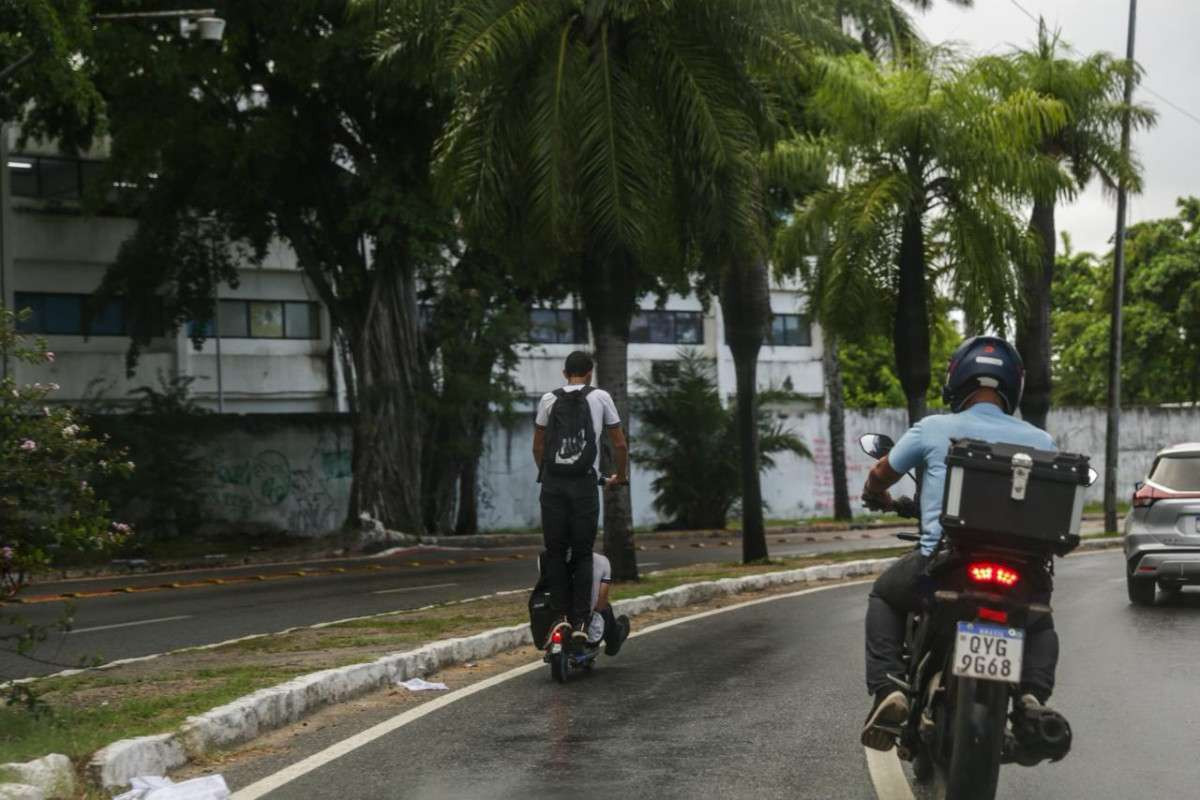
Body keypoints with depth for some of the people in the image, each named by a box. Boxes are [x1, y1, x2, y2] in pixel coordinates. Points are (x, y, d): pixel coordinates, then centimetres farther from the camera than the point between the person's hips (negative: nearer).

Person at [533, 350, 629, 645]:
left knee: (555, 553, 7)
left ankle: (561, 617, 3)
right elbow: (620, 445, 9)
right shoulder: (600, 397, 7)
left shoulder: (549, 400, 11)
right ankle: (580, 621, -6)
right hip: (585, 485, -1)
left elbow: (538, 447, 15)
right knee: (582, 554, 3)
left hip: (552, 484, 1)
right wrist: (620, 476, 25)